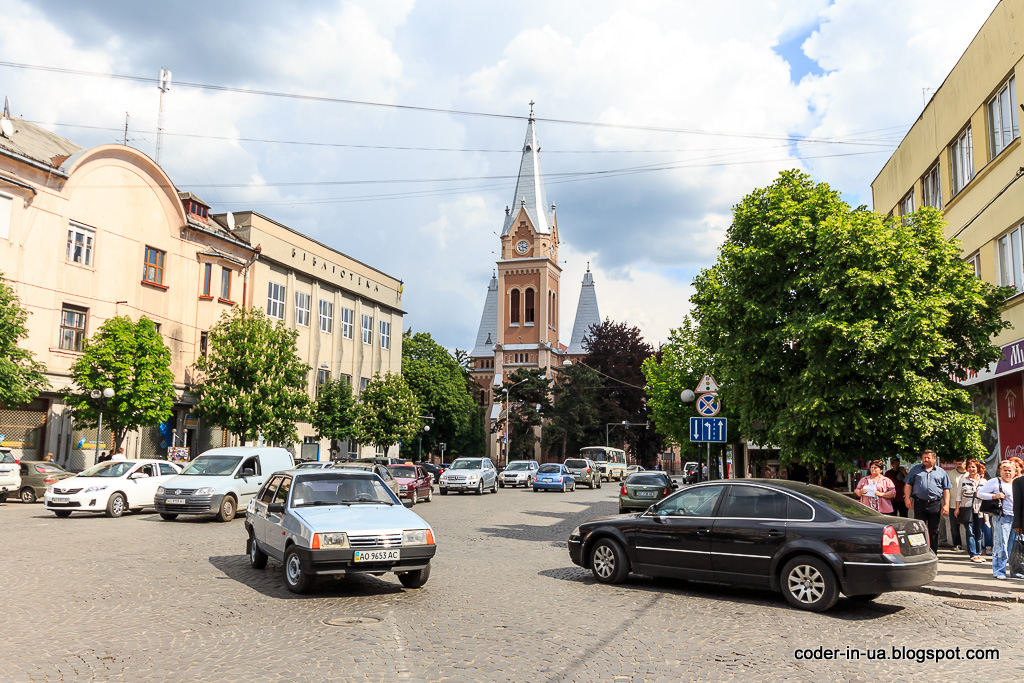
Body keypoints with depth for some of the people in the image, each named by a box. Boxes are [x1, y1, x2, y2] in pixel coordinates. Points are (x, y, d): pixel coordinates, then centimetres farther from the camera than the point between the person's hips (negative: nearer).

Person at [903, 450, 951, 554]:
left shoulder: (941, 472, 13)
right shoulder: (915, 469, 12)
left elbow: (946, 490, 10)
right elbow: (908, 485, 10)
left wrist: (946, 505, 1)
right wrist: (907, 499, -1)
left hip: (935, 505, 1)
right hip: (919, 503, -1)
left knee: (934, 531, 7)